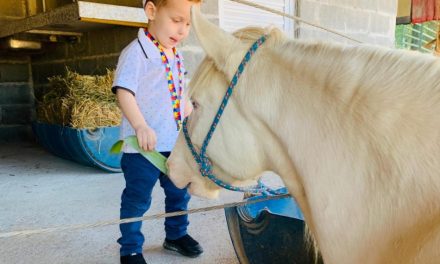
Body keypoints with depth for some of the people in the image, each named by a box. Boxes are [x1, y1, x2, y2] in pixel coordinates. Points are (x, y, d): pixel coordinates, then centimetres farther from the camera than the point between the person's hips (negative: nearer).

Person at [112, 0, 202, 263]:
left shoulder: (177, 57, 12)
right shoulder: (137, 52, -13)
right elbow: (124, 92, -23)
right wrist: (141, 126, -34)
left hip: (176, 144, 8)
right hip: (142, 148, -8)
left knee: (179, 193, 20)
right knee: (137, 199, 5)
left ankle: (176, 234, 41)